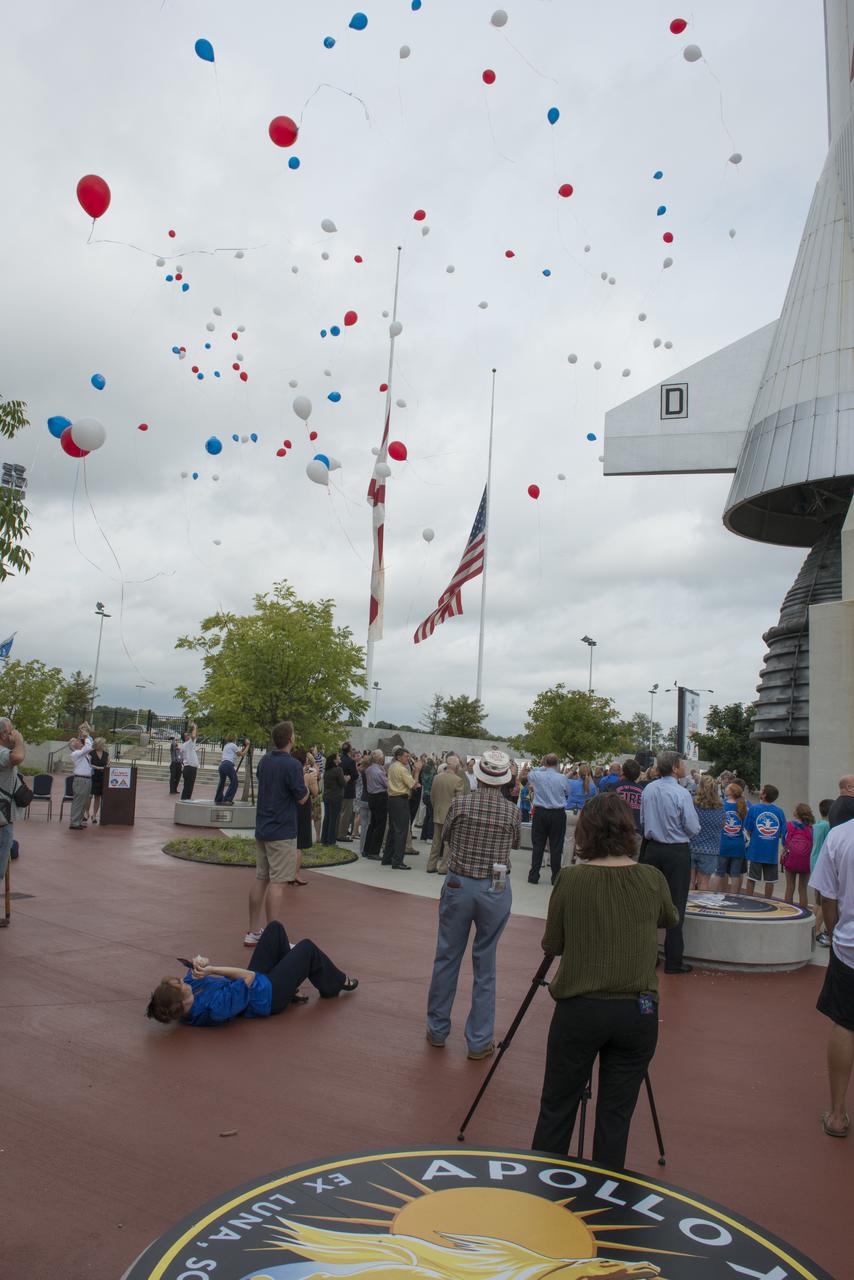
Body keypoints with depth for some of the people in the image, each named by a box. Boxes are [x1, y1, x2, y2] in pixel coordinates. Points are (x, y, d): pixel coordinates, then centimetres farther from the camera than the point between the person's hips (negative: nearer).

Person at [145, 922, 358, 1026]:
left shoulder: (187, 1007, -19)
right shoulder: (216, 1008, -42)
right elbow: (250, 977, -38)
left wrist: (201, 963, -30)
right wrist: (211, 969, -44)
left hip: (257, 985, 7)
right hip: (268, 995, -7)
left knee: (275, 927, 11)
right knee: (307, 948, 5)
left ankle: (291, 990, 28)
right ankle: (336, 983, 35)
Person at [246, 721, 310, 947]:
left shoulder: (265, 760, 6)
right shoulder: (292, 765, -18)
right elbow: (302, 798, -13)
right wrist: (307, 784, 6)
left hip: (262, 829, 8)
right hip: (282, 832, -8)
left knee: (260, 879, 14)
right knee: (277, 884, -5)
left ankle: (253, 932, 21)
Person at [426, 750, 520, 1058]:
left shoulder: (459, 804, -9)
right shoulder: (512, 811, -7)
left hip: (458, 885, 0)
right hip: (495, 890, 0)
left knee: (446, 958, 14)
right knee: (484, 966, 10)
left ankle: (437, 1029, 28)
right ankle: (479, 1041, 18)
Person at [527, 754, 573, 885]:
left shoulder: (537, 776, -7)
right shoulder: (563, 778, -11)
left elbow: (530, 774, 17)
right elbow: (568, 793, 4)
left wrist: (543, 767, 19)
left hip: (540, 812, 2)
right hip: (558, 814, -1)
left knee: (537, 845, 8)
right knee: (556, 846, 6)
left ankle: (534, 876, 11)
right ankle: (555, 877, 10)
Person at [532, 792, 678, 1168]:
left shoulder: (571, 879, -10)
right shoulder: (652, 879, -4)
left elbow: (551, 945, 0)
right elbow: (671, 920, 18)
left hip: (579, 1009, -2)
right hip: (638, 1011, 2)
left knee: (557, 1108, 14)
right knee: (615, 1114, 14)